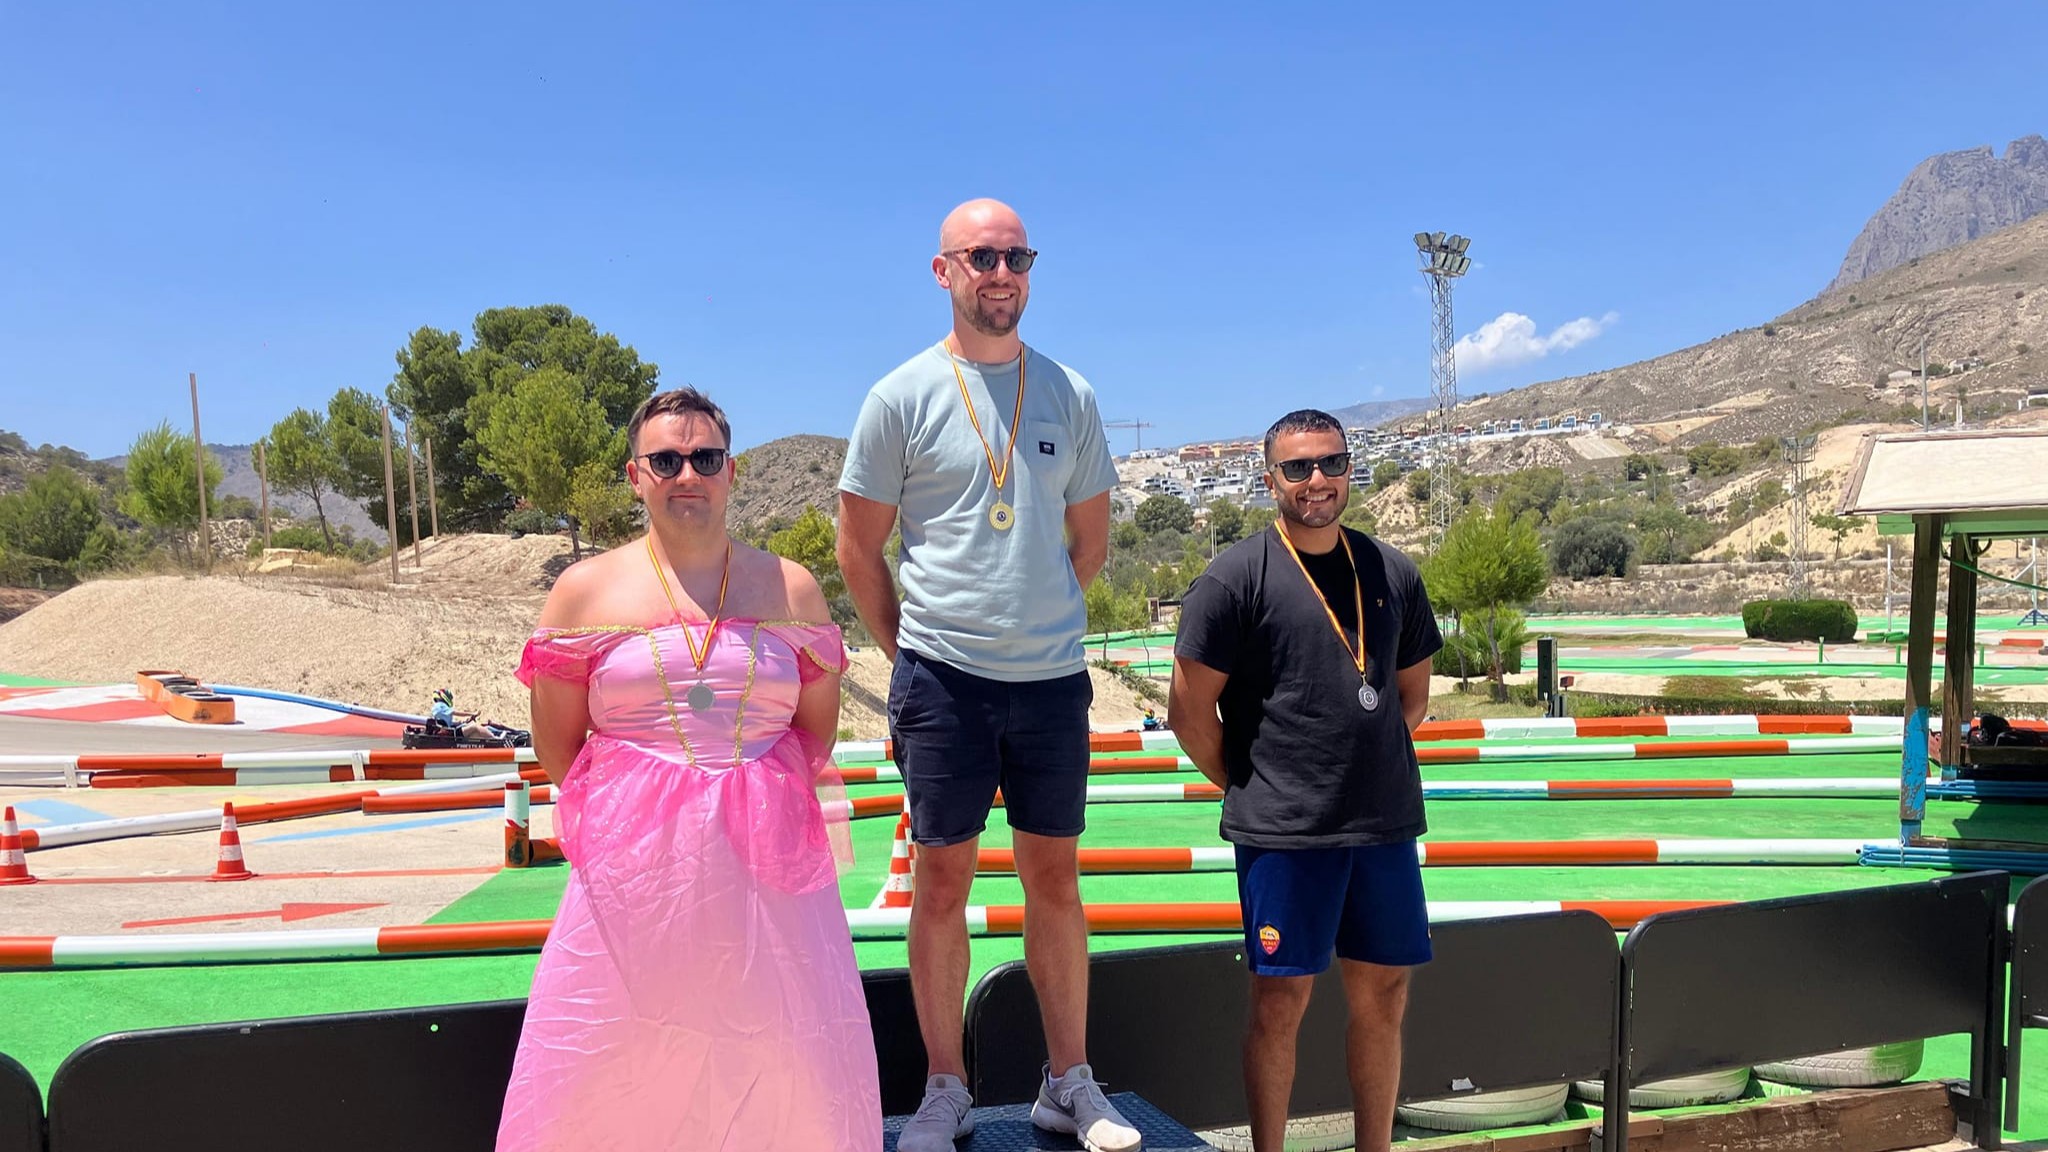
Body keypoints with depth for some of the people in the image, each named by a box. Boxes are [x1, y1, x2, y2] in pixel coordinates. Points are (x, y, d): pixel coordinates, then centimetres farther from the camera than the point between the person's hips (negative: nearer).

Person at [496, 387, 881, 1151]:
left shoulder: (790, 588, 7)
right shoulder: (586, 590, 4)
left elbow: (819, 730, 11)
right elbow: (556, 746, 6)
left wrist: (748, 798, 3)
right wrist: (630, 801, 5)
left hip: (767, 861, 1)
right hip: (633, 860, -1)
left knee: (789, 1064, 4)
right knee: (611, 1067, 2)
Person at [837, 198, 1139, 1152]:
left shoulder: (1070, 395, 7)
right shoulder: (902, 396, -1)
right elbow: (858, 547, 3)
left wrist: (1038, 624, 13)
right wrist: (909, 650, 5)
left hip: (1053, 677, 3)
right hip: (942, 677, -2)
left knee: (1054, 876, 10)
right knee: (942, 878, 5)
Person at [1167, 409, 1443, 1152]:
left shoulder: (1393, 573, 8)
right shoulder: (1235, 576, -8)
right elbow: (1188, 709, -7)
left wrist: (1367, 763, 13)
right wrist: (1248, 787, -1)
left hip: (1385, 824, 5)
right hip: (1283, 831, -5)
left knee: (1383, 995, 13)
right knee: (1281, 1000, 3)